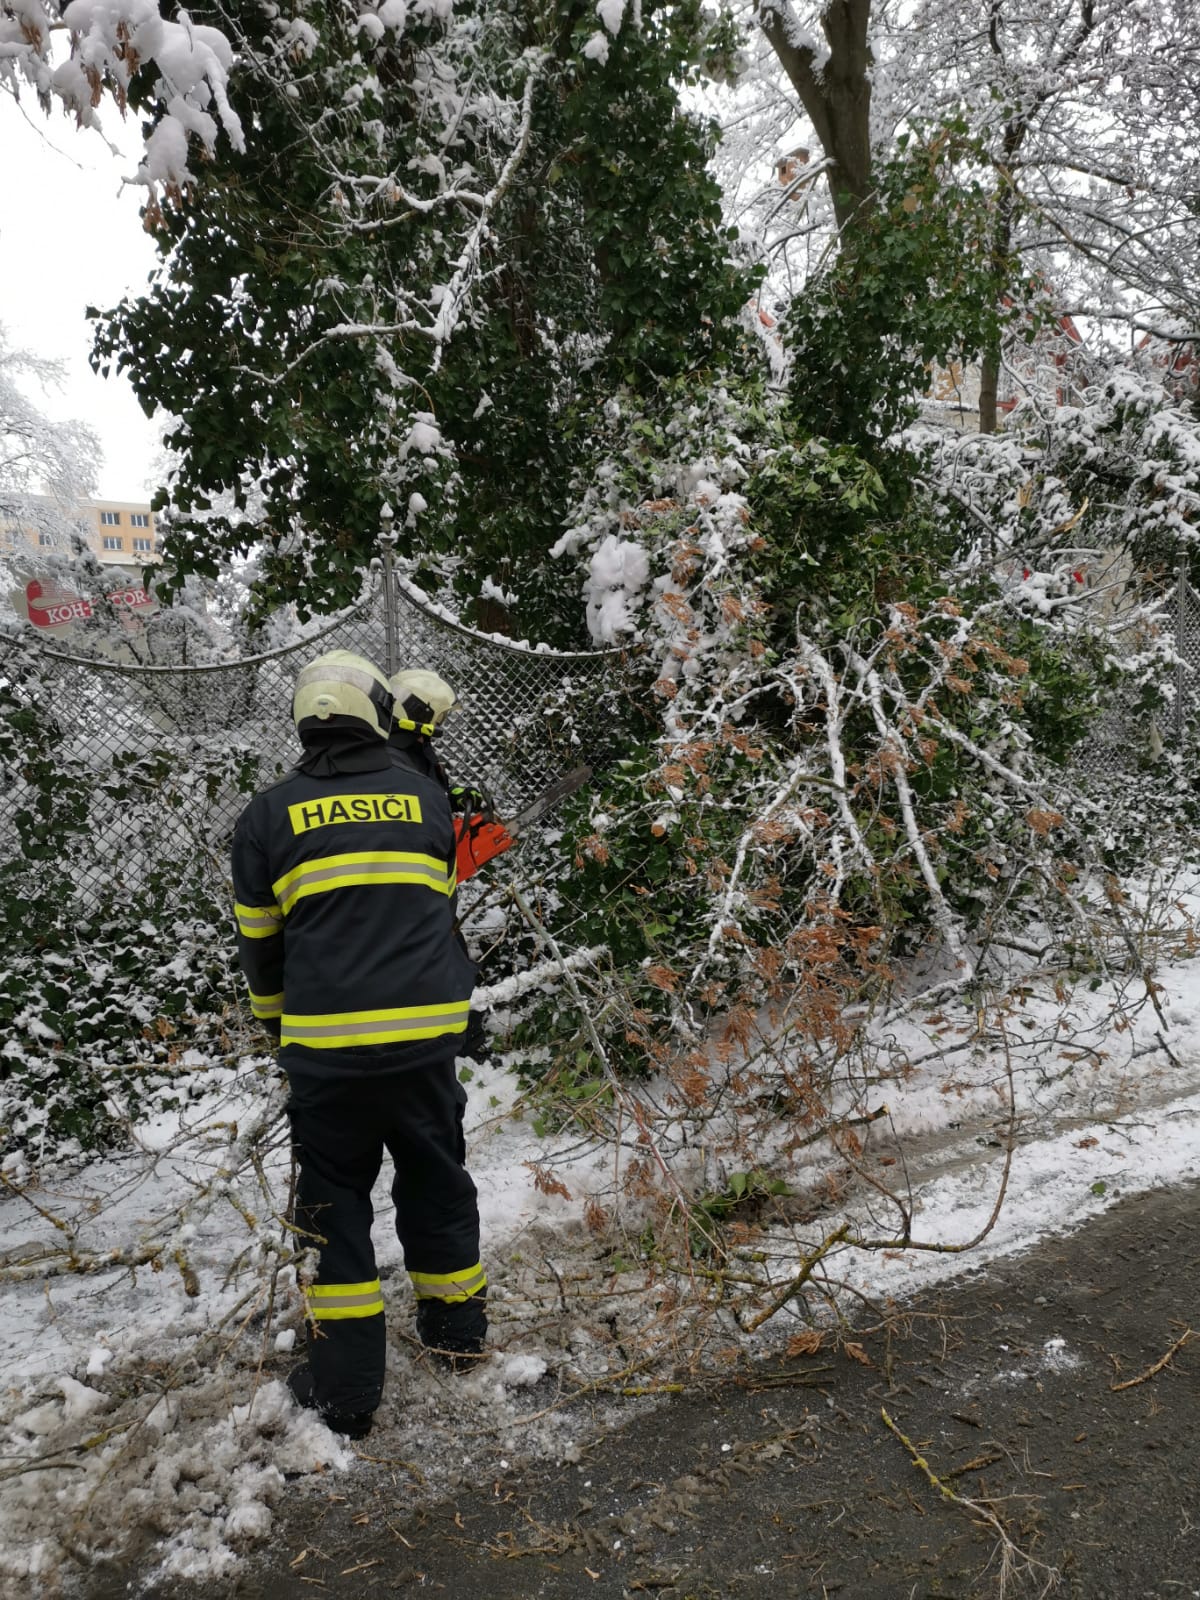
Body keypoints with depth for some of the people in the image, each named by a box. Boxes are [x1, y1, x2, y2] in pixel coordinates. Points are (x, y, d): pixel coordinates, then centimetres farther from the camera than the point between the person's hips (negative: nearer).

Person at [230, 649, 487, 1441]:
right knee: (437, 1179, 20)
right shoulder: (426, 795, 7)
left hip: (326, 1045, -2)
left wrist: (279, 1019, 27)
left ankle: (347, 1383, 17)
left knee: (336, 1199, 12)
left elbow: (260, 940, 10)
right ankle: (457, 1325, 37)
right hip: (428, 1034, 2)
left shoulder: (269, 814, 2)